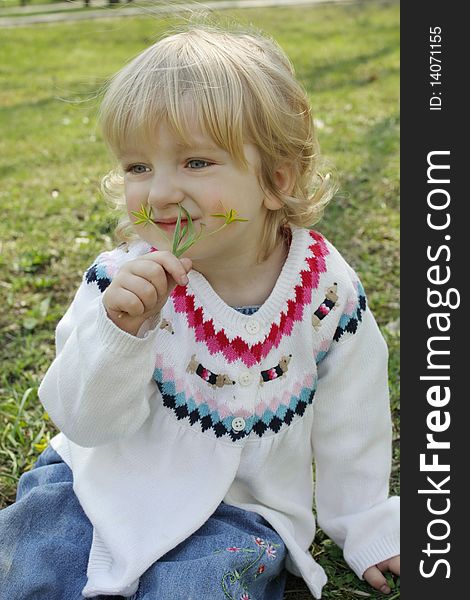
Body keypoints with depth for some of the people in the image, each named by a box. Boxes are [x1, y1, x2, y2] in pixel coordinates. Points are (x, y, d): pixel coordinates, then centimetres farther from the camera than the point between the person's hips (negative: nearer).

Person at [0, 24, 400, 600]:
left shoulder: (327, 291, -14)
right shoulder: (123, 280, -15)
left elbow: (350, 422, 1)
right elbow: (85, 422, -17)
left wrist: (366, 528, 12)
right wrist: (120, 330, -36)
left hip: (240, 508, 0)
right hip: (108, 481, 1)